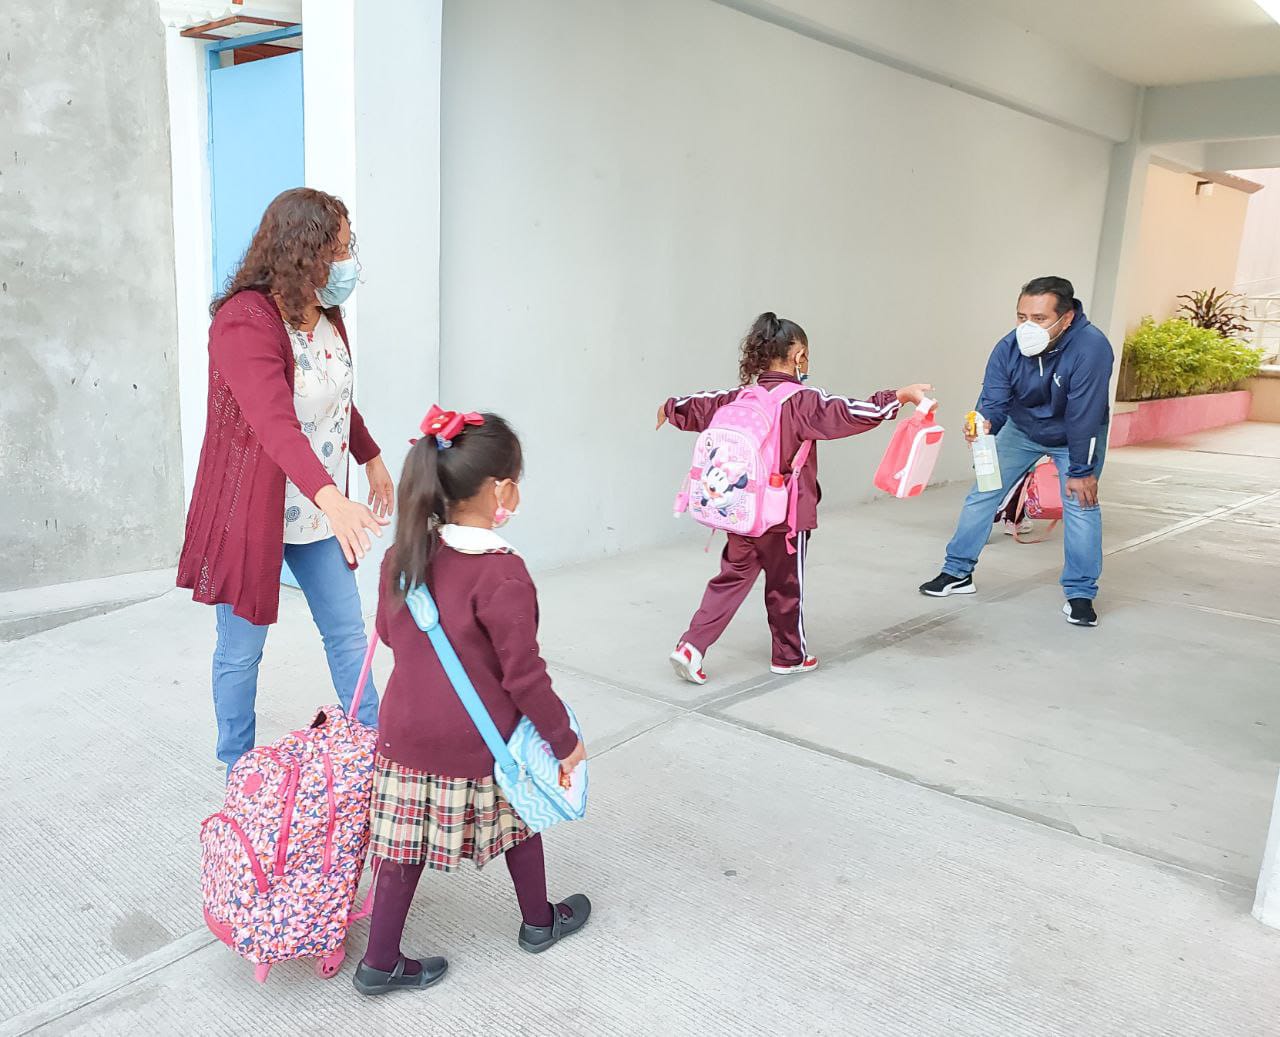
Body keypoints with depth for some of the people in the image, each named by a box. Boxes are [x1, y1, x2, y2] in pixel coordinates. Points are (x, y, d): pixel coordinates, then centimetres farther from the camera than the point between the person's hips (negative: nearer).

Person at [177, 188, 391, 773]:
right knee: (242, 650, 8)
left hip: (318, 508, 7)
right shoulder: (244, 322, -22)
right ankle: (237, 770, 28)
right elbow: (275, 423, -37)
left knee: (347, 632, 13)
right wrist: (332, 499, -50)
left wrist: (371, 459, 27)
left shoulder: (325, 314, 4)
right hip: (252, 511, -7)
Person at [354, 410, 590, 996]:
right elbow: (525, 675, -21)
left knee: (405, 846, 14)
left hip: (406, 732, 5)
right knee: (518, 816, 20)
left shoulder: (402, 555, -4)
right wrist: (565, 741, -8)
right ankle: (539, 922, 41)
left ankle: (380, 963, 24)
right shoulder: (502, 574, -26)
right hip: (483, 745, -4)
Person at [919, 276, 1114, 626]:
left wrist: (1081, 471, -26)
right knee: (982, 492, 1)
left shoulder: (1091, 347, -36)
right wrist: (985, 423, -48)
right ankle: (957, 573, 14)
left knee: (1081, 502, -13)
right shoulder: (1008, 348, -25)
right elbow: (994, 401, -24)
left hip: (1076, 436, -3)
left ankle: (1080, 595, 2)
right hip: (1022, 429, 3)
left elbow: (1084, 416, -32)